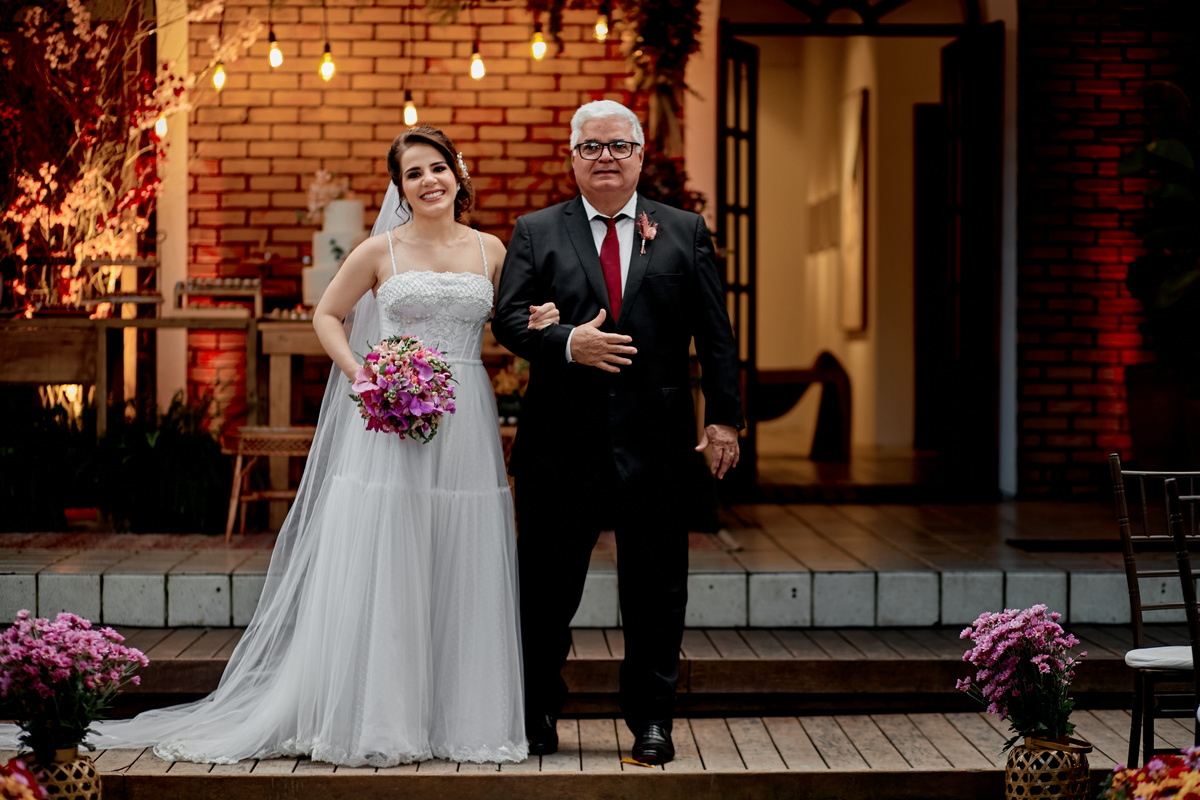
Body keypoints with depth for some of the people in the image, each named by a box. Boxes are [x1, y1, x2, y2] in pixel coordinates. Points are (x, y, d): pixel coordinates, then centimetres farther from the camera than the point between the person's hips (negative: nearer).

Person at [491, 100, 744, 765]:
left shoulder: (684, 232, 9)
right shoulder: (535, 233, 8)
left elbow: (715, 335, 7)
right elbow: (508, 319, -1)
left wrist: (723, 417, 1)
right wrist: (568, 344, -18)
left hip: (654, 441, 0)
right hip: (559, 441, 0)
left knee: (655, 587, 5)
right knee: (546, 586, 6)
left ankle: (651, 719, 17)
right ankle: (537, 716, 20)